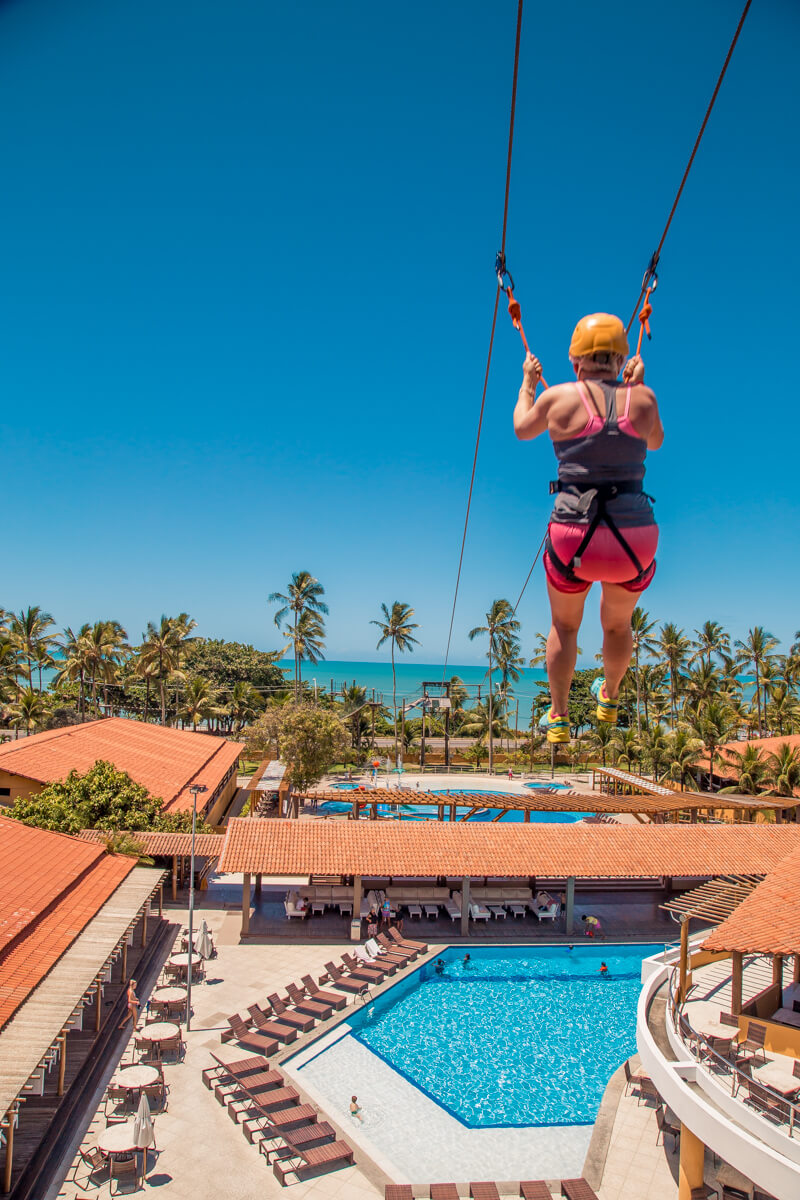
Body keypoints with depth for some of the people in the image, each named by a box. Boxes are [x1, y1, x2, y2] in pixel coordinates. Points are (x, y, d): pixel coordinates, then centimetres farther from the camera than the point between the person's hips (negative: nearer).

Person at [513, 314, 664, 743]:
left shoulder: (558, 397, -4)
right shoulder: (642, 399, 0)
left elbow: (522, 430, 18)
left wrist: (527, 384, 34)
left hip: (573, 540, -2)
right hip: (635, 541, 2)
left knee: (564, 625, 25)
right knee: (618, 624, 29)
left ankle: (558, 718, 35)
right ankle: (609, 700, 53)